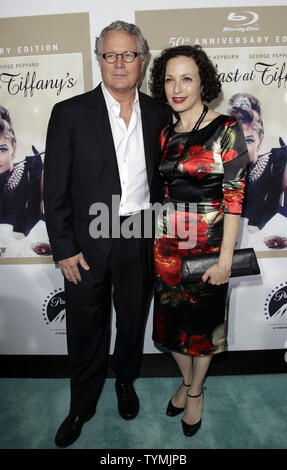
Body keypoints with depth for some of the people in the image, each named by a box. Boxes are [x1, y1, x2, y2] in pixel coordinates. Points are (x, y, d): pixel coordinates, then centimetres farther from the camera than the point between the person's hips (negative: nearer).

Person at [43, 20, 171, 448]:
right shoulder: (70, 114, -6)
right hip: (87, 243, -2)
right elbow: (55, 189, -7)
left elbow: (163, 176, 10)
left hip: (141, 240, 3)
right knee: (86, 329, 14)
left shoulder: (159, 114, 3)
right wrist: (64, 249, -9)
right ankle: (82, 405, 40)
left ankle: (126, 381, 49)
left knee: (133, 321, 20)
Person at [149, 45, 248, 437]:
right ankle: (186, 381, 43)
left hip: (208, 243, -4)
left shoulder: (225, 130, -10)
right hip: (168, 244, 5)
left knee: (203, 319, 12)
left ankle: (196, 391, 38)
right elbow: (166, 191, 11)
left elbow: (234, 198, -14)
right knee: (173, 316, 16)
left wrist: (225, 259, -17)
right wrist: (158, 239, 8)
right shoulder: (167, 134, 6)